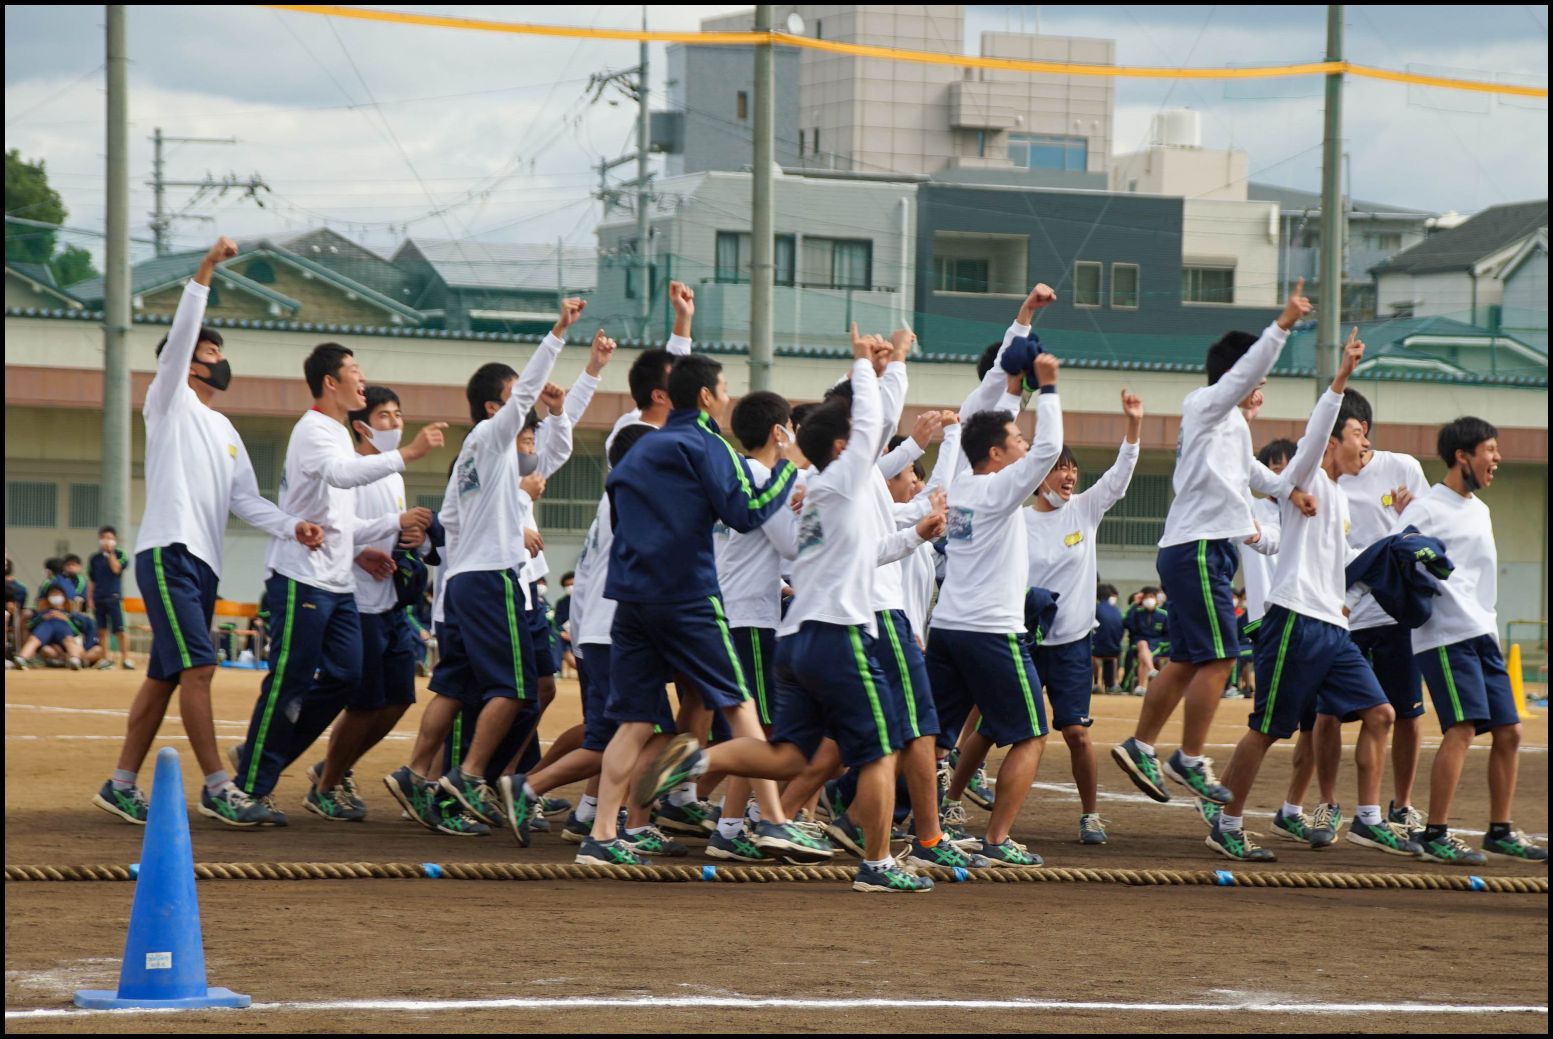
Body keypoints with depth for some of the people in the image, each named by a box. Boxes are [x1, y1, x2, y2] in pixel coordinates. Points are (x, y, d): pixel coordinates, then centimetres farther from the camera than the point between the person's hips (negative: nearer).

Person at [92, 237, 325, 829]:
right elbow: (180, 335, -13)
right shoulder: (169, 402, 2)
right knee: (198, 666, -15)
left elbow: (246, 501, 15)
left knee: (164, 677, 9)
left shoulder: (225, 432, 22)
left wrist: (293, 527, -3)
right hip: (168, 554, -8)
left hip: (204, 563, 8)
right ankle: (217, 787, -17)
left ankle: (122, 785, 14)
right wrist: (206, 270, -19)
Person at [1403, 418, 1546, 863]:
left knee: (1508, 731, 6)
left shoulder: (1479, 509, 20)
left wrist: (1490, 625, 17)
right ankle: (1435, 834, -16)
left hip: (1484, 633, 9)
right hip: (1446, 636, -9)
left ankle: (1501, 831, 15)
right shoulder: (1427, 508, -6)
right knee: (1462, 727, -18)